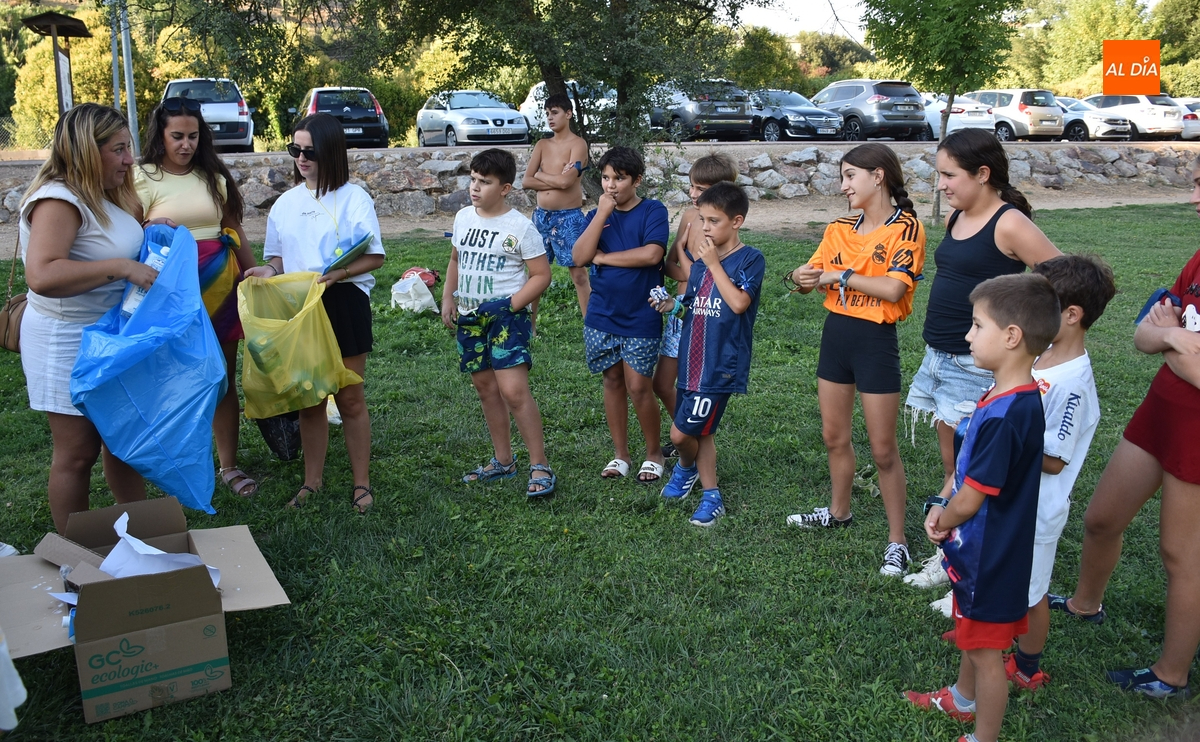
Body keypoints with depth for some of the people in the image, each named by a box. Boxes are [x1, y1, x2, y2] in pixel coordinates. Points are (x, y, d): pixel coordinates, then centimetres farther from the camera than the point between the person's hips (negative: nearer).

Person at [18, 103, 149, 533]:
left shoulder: (104, 197, 7)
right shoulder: (58, 200, -21)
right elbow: (41, 275, -34)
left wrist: (148, 235, 8)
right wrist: (121, 268, -33)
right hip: (69, 343, -9)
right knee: (77, 452, 2)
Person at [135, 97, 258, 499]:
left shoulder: (213, 176, 10)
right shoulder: (143, 180, -2)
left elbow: (235, 230, 16)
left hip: (221, 288, 4)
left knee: (225, 379, 8)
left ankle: (229, 464, 18)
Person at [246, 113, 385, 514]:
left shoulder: (354, 198, -4)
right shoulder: (285, 203, 9)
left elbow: (375, 256, -7)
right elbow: (277, 257, 15)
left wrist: (338, 273, -23)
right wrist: (268, 270, -7)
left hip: (344, 304, -4)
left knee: (350, 398, 4)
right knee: (309, 400, 11)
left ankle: (362, 483, 15)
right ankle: (312, 480, 24)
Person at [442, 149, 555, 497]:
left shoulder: (520, 226, -10)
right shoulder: (463, 217, 8)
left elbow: (541, 274, -9)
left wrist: (510, 305, -20)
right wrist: (448, 299, 11)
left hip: (506, 316, -7)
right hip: (469, 317, 7)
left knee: (513, 389, -16)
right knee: (485, 388, 13)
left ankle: (540, 466, -7)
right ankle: (503, 461, 26)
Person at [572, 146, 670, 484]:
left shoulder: (653, 211, -6)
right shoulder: (597, 214, 6)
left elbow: (651, 254, -23)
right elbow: (579, 257, -9)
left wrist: (603, 256, -11)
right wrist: (602, 213, -14)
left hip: (641, 318, -4)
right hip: (602, 315, 4)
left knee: (639, 387, -3)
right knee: (613, 381, 11)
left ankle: (654, 454, 18)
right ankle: (621, 454, 24)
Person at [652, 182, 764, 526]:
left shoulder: (750, 259, -8)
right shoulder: (700, 261, 11)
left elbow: (738, 303, -22)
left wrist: (714, 264, -17)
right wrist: (673, 305, -2)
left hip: (721, 365, -7)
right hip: (692, 359, 7)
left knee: (681, 433, -5)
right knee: (701, 431, 13)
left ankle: (687, 467, 25)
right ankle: (711, 496, 31)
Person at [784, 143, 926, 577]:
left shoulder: (906, 227, -12)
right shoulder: (839, 229, 8)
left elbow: (893, 289, -24)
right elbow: (812, 275, 8)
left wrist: (840, 275, -13)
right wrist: (802, 278, -16)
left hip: (875, 341, -6)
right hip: (836, 333, 7)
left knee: (883, 450, 0)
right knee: (834, 436, 18)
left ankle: (897, 541, 12)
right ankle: (839, 512, 39)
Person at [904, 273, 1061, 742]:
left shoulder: (1004, 416, -33)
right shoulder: (1017, 396, -1)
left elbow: (970, 499, -25)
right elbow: (965, 462, 8)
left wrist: (943, 522, -5)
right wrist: (941, 506, -3)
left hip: (989, 557, -10)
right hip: (978, 547, 10)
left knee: (985, 650, 9)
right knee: (972, 633, 29)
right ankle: (964, 699, 52)